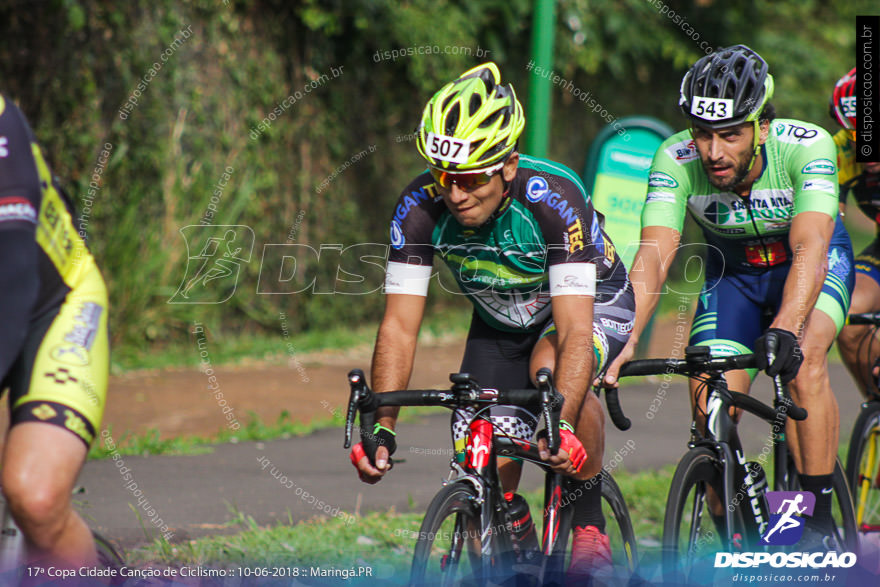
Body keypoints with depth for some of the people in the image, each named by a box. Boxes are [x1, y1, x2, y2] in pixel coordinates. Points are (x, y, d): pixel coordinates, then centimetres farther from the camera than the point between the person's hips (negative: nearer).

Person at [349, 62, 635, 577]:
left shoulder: (554, 199, -37)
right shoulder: (421, 207, -26)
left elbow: (574, 332, -43)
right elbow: (399, 327, -24)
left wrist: (561, 425, -57)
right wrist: (380, 427, -36)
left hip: (592, 303, -4)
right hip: (500, 320, 4)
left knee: (551, 366, -37)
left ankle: (590, 519, -17)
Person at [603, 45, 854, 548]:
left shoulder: (806, 146, -35)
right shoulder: (675, 160, -29)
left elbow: (809, 247, -46)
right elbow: (655, 256, -36)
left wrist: (785, 328, -62)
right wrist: (624, 342, -52)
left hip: (816, 259, -2)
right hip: (732, 269, 2)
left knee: (803, 358, -31)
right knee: (711, 409, -14)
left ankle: (819, 517, -21)